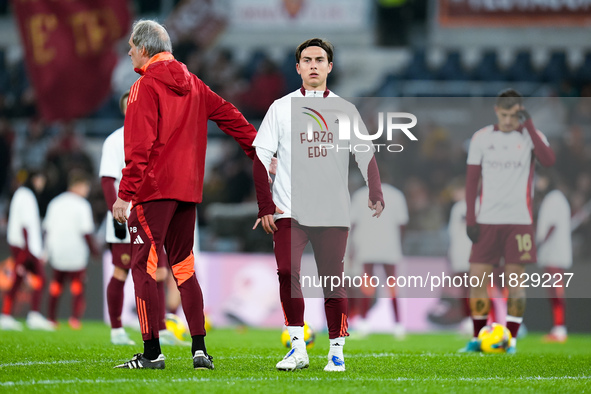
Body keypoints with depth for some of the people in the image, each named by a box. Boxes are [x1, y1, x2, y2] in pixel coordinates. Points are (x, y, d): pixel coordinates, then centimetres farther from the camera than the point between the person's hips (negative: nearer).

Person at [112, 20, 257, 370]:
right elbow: (229, 115, 18)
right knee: (184, 267, 13)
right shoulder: (192, 84, 13)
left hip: (153, 187, -7)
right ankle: (200, 350, 8)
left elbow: (139, 145, -15)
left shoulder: (146, 86, -8)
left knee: (144, 266, -3)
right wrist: (259, 152, 27)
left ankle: (152, 352, -6)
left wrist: (126, 193, -16)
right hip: (188, 190, 7)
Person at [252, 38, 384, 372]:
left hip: (334, 212, 1)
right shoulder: (281, 108, 7)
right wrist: (265, 206, -5)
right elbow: (262, 158, 5)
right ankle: (298, 345, -6)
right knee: (288, 273, -14)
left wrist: (375, 193, -9)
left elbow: (366, 154, 8)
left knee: (333, 280, -1)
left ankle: (336, 349, 8)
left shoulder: (345, 109, 9)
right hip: (289, 210, 0)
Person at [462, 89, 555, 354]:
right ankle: (478, 337, 8)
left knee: (514, 280, -1)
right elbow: (472, 179, 7)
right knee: (477, 277, -2)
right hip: (487, 220, 2)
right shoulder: (481, 138, 5)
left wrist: (529, 125, -20)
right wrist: (470, 219, 0)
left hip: (519, 221, -2)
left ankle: (511, 339, 5)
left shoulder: (531, 136, 0)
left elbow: (549, 160, -20)